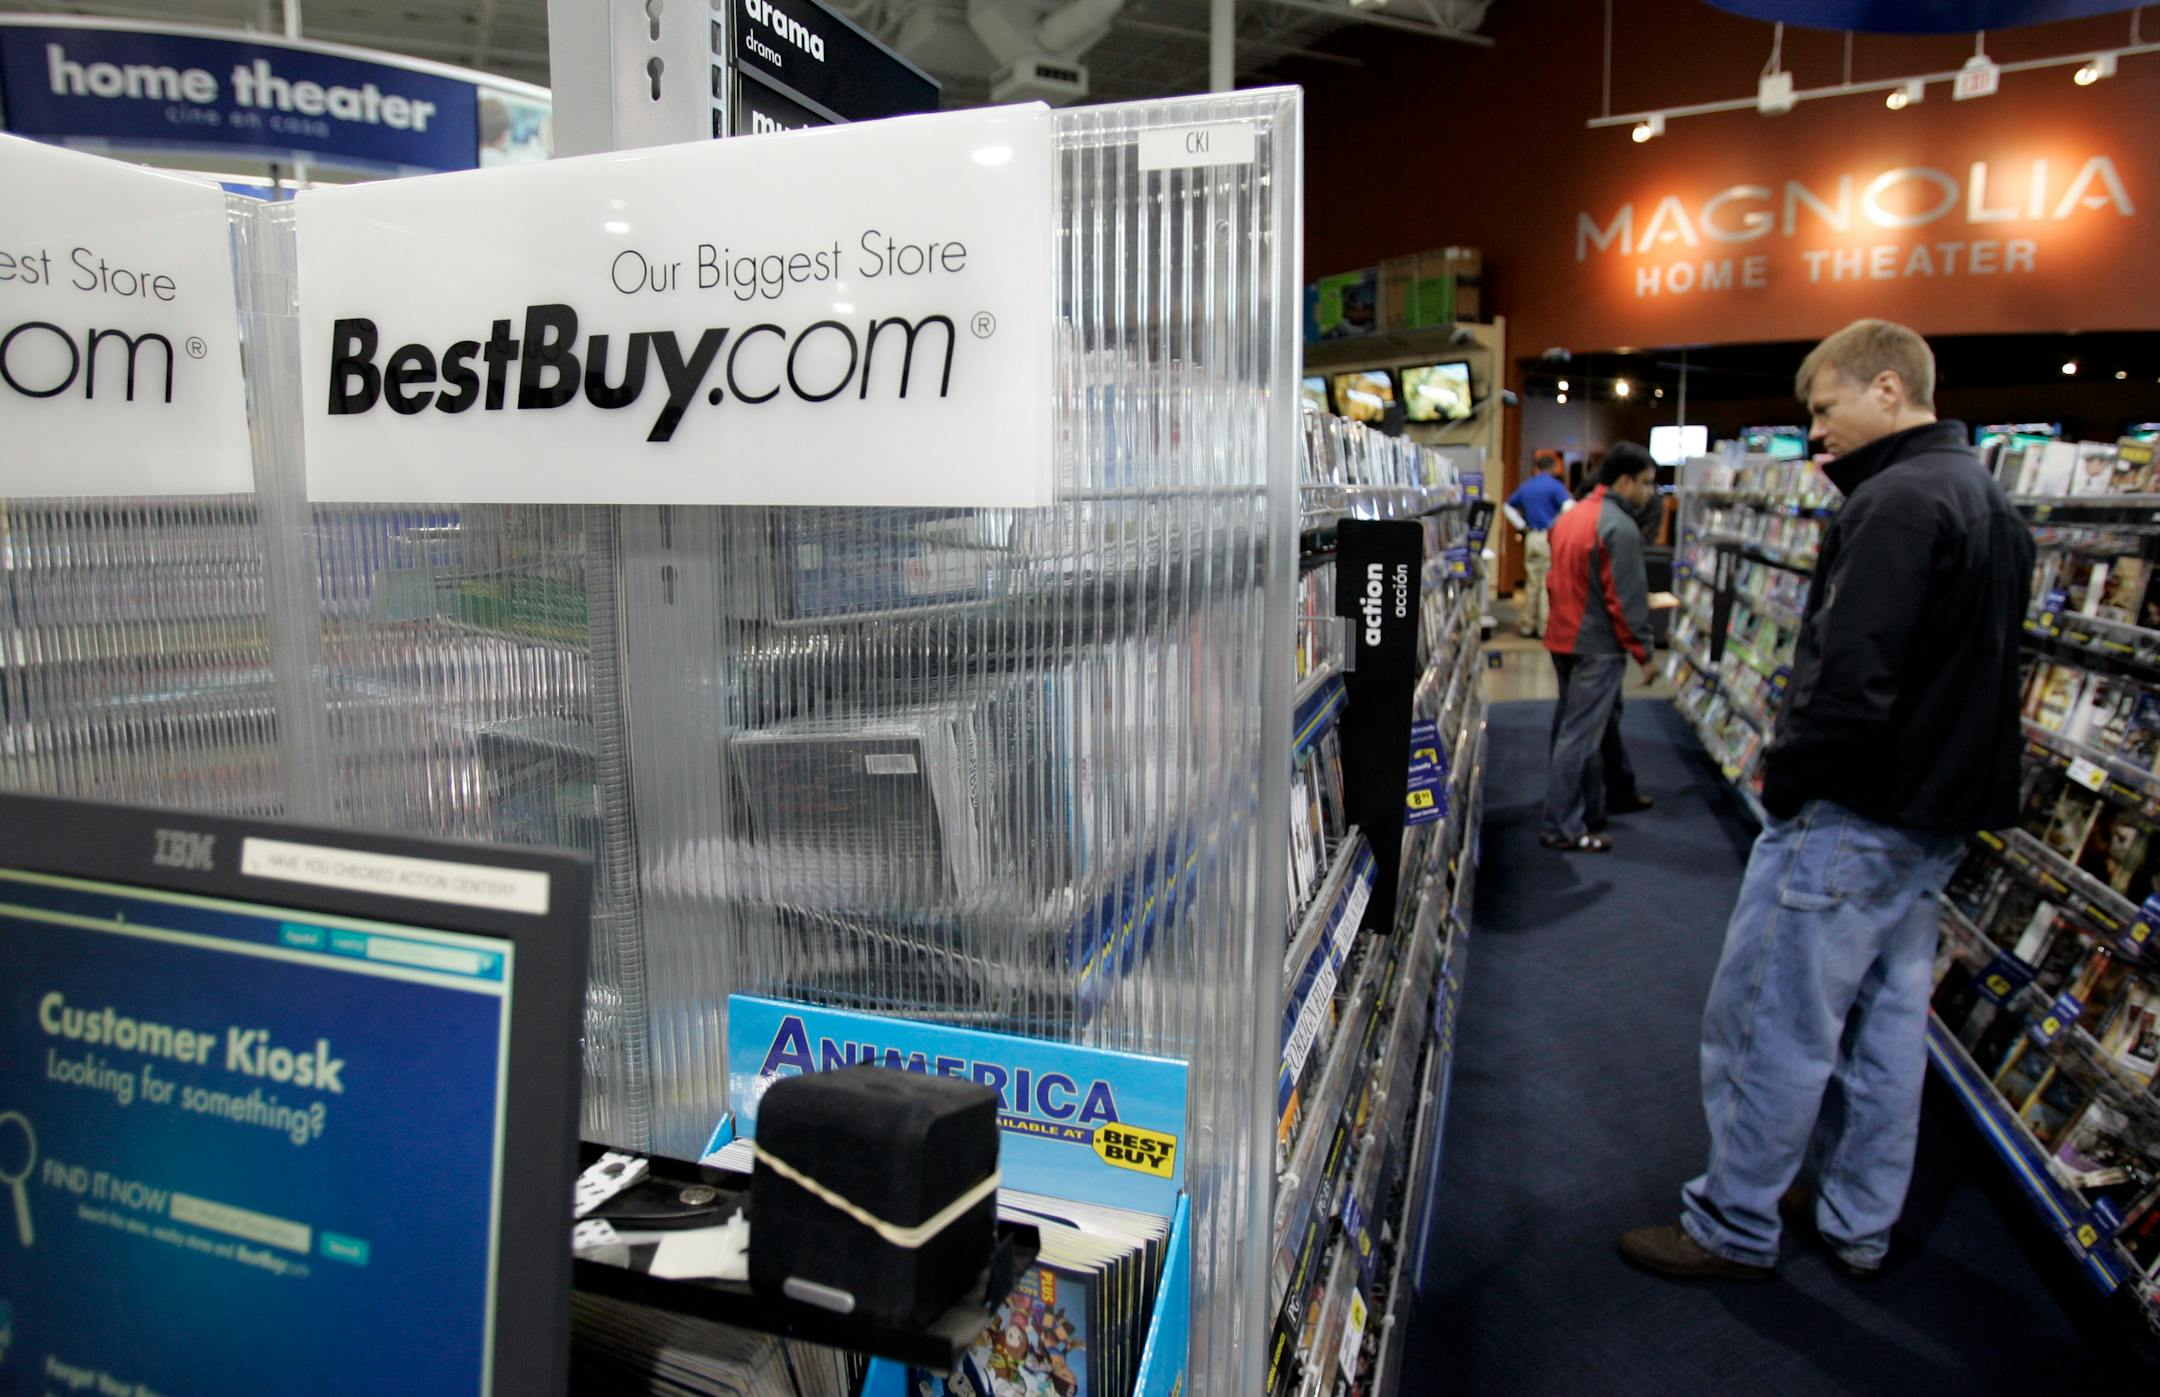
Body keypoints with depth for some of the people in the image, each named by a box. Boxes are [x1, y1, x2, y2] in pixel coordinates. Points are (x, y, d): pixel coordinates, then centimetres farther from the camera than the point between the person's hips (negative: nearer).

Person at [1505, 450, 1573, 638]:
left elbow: (1509, 507, 22)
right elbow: (1569, 507, -22)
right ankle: (1545, 626, -1)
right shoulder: (1555, 486, -8)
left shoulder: (1525, 486, 12)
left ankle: (1528, 624, 16)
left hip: (1532, 537, 6)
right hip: (1551, 537, -6)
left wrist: (1522, 527, 17)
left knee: (1532, 582, 12)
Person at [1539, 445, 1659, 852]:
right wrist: (1644, 653, -10)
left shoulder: (1571, 517, 12)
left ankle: (1590, 809, 28)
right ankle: (1561, 829, -1)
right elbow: (1627, 600, -18)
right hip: (1597, 647, -9)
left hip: (1563, 639, 10)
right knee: (1579, 736, -5)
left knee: (1576, 727, 17)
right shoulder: (1619, 527, -17)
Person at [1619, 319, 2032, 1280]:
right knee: (1885, 1021, 17)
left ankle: (1732, 1229, 14)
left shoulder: (1897, 502, -20)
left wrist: (1786, 776, -15)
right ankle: (1858, 1227, 31)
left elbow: (1849, 677, -26)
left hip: (1852, 817, -10)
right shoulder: (1989, 504, 15)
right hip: (1936, 815, 10)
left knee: (1766, 1022, 1)